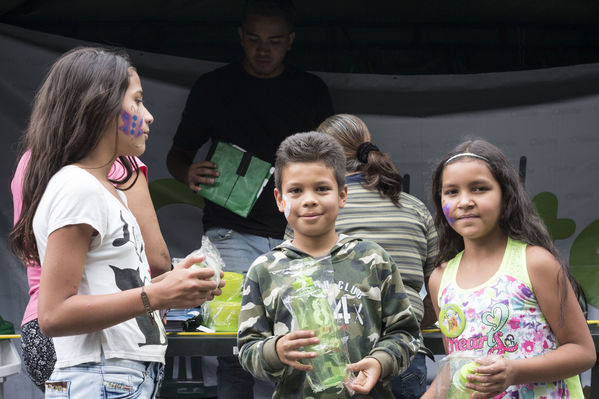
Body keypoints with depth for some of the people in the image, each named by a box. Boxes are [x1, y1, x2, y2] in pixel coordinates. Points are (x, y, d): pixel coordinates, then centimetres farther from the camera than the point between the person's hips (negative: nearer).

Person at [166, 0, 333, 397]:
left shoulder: (312, 91, 14)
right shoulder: (214, 86, 9)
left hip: (296, 236, 1)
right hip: (233, 235, -1)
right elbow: (178, 153, 15)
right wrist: (189, 173, -9)